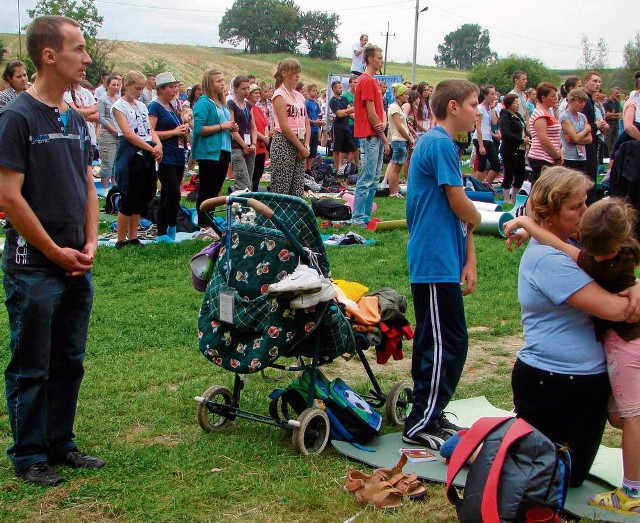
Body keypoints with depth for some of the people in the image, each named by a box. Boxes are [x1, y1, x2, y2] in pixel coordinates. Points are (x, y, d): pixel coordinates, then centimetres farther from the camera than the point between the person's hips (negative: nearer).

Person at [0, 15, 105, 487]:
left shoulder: (76, 120, 10)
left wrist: (90, 243, 3)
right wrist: (55, 252, -12)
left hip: (77, 266, 7)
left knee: (70, 362, 15)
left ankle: (61, 444, 28)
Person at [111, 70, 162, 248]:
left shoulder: (142, 106, 17)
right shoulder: (119, 106, -4)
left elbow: (150, 130, 14)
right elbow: (128, 134, -13)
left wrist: (158, 144, -8)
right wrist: (151, 148, -15)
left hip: (146, 155, 7)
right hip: (130, 155, -7)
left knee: (141, 199, 9)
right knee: (129, 199, -5)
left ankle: (133, 238, 17)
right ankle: (121, 241, 5)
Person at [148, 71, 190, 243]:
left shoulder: (172, 107, 18)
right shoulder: (155, 107, -6)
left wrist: (184, 131, 7)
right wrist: (174, 132, -15)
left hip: (178, 157, 8)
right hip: (165, 158, -8)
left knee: (166, 197, 10)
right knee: (174, 194, -14)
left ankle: (162, 233, 14)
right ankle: (171, 229, 2)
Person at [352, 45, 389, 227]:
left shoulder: (373, 81, 18)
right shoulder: (366, 81, -12)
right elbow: (371, 113, -15)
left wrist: (384, 122, -5)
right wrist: (384, 138, -10)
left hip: (376, 136, 10)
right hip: (370, 136, -10)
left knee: (373, 180, 11)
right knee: (366, 180, -8)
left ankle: (366, 216, 16)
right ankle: (359, 219, -5)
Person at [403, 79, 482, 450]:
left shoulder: (442, 144, 17)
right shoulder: (441, 144, -14)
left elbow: (456, 213, 14)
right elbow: (460, 205, -16)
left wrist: (469, 260, 10)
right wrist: (477, 219, 7)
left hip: (433, 262, 10)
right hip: (437, 262, -10)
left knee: (433, 341, 16)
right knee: (450, 344, -4)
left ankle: (427, 416, 27)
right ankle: (422, 425, 3)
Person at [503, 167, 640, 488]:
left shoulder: (571, 244, 6)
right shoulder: (548, 259, -25)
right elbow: (612, 309, -29)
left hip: (588, 378, 10)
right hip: (551, 385, -9)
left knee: (573, 476, 22)